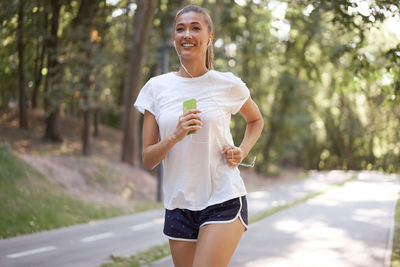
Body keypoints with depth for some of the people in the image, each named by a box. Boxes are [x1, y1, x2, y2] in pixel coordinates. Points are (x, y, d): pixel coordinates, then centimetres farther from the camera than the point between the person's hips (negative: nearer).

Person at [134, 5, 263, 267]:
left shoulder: (228, 85, -2)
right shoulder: (157, 88, 3)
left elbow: (256, 120, 20)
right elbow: (148, 160, 1)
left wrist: (242, 151, 0)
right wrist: (175, 135, -18)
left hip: (224, 200, -3)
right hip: (179, 204, 3)